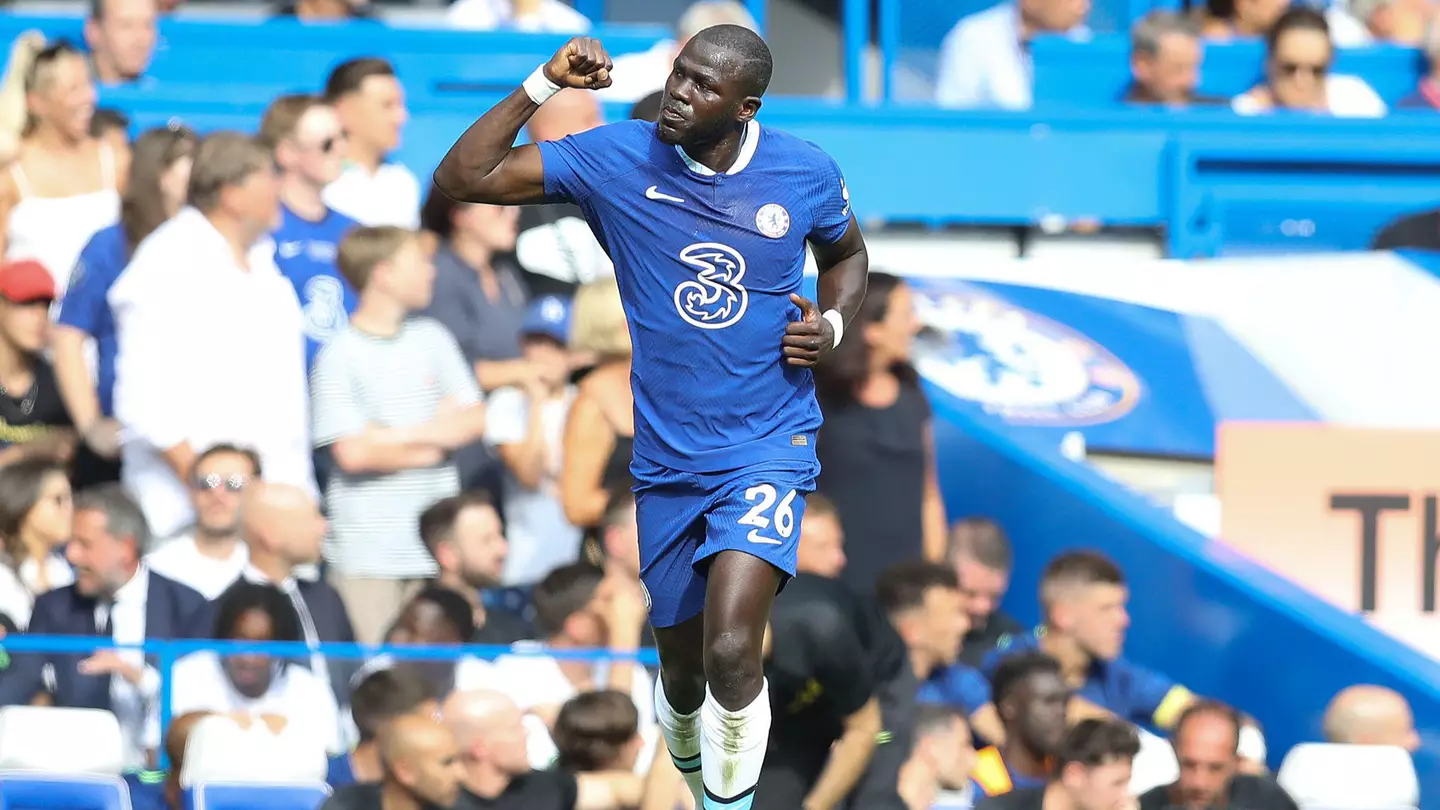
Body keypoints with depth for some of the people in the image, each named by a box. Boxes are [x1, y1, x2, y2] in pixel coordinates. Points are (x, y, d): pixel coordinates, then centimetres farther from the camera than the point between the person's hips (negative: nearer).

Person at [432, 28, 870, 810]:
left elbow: (847, 254, 17)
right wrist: (543, 86, -18)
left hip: (767, 448, -2)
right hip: (663, 458, 2)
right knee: (681, 667, 14)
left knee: (730, 652, -24)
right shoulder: (616, 158, -8)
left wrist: (833, 322, -4)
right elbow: (460, 180, -10)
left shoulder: (807, 174, -6)